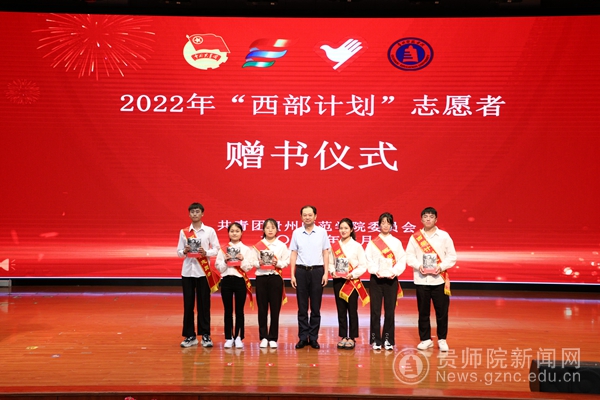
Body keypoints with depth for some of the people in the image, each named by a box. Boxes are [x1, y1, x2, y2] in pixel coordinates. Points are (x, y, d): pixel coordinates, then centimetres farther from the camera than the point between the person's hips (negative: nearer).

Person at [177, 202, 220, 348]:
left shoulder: (210, 231, 2)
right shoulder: (183, 232, 6)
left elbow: (216, 249, 1)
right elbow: (179, 252, 8)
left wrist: (206, 252, -17)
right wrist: (185, 251, -13)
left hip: (203, 272, -1)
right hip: (187, 271, 2)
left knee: (204, 304, 2)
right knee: (188, 304, 3)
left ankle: (205, 335, 9)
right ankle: (190, 336, 11)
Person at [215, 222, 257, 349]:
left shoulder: (246, 249, 4)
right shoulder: (223, 249, 6)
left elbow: (248, 267, 0)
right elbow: (219, 267, 3)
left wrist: (242, 260, -17)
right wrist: (225, 261, -14)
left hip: (240, 281, -1)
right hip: (226, 280, 1)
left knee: (239, 310, 2)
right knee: (228, 310, 5)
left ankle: (238, 337, 10)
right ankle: (229, 338, 11)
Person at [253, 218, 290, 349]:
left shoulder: (282, 245, 5)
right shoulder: (258, 245, 5)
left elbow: (287, 261, 2)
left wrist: (278, 263, -16)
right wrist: (259, 263, -17)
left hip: (275, 278, 0)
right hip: (261, 277, 0)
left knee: (275, 309, 0)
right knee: (262, 308, 3)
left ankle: (273, 338, 8)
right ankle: (263, 337, 12)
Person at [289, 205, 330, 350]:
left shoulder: (322, 232, 3)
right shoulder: (296, 233, 5)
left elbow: (325, 253, 5)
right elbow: (293, 254, 6)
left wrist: (326, 273, -3)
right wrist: (292, 275, 1)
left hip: (317, 271, -1)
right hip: (301, 271, 1)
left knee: (316, 307, 3)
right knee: (302, 307, 4)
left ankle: (313, 338, 11)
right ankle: (303, 337, 11)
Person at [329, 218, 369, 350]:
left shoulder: (357, 246, -3)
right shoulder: (334, 246, 6)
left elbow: (363, 266, -5)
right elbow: (331, 263, 9)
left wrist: (352, 274, -16)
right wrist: (332, 272, -10)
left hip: (352, 281, -3)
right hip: (338, 281, 3)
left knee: (352, 310, 1)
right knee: (341, 310, 7)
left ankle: (352, 338, 10)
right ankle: (343, 336, 16)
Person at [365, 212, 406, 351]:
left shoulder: (397, 243, 9)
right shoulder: (373, 243, 6)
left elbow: (402, 260, 2)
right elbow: (368, 259, -2)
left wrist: (395, 271, -12)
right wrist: (375, 271, -16)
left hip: (391, 280, 1)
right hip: (376, 280, -1)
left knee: (390, 311, 1)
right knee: (375, 311, -2)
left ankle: (388, 340, 10)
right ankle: (375, 340, 6)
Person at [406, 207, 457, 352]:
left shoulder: (444, 236, 3)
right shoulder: (415, 237, 6)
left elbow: (452, 256, 1)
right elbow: (409, 256, 2)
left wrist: (441, 266, -14)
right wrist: (418, 266, -15)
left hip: (439, 279, -1)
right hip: (421, 280, 1)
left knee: (442, 311, 1)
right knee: (423, 311, 6)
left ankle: (442, 339, 14)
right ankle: (425, 339, 17)